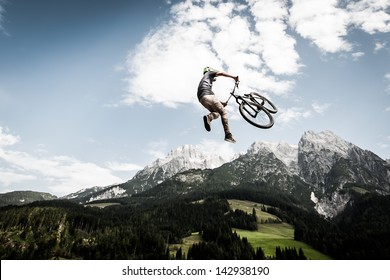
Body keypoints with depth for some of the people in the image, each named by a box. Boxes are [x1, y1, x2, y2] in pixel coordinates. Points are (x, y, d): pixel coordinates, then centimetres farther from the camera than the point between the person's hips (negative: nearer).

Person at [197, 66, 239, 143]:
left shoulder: (202, 80, 39)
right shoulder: (209, 73, 22)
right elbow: (220, 73, 1)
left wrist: (221, 103, 31)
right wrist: (234, 77, 1)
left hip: (201, 99, 7)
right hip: (208, 95, -7)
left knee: (216, 112, 17)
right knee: (223, 112, -4)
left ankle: (208, 117, -19)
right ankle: (228, 135, -15)